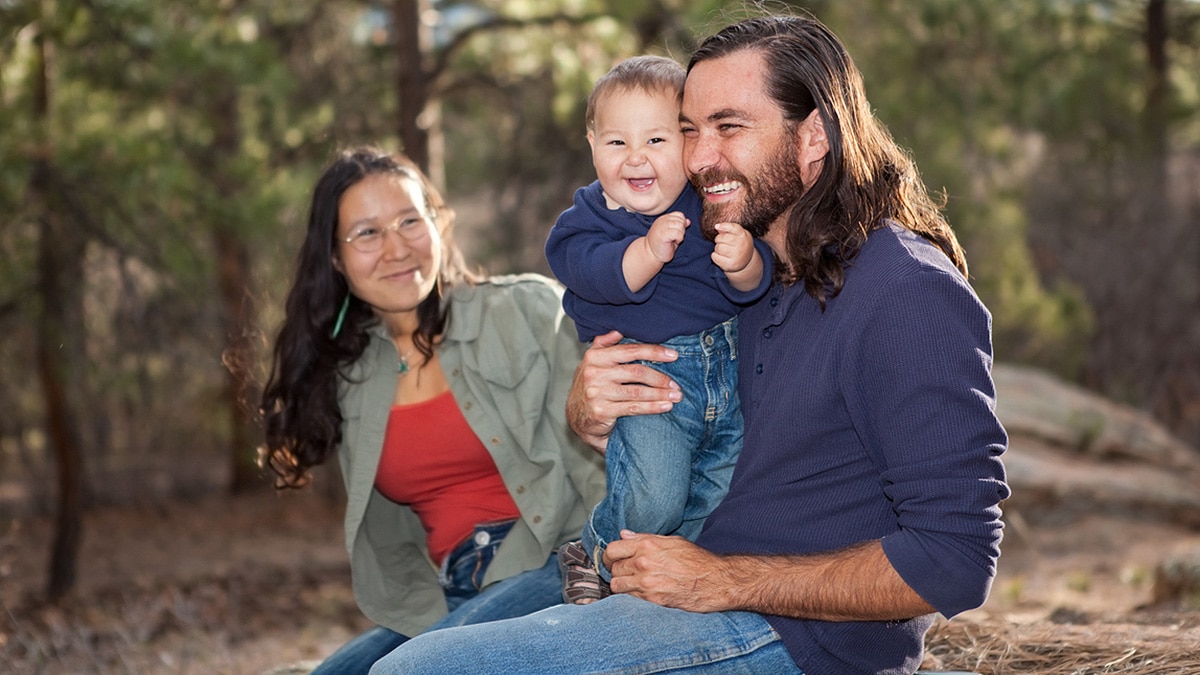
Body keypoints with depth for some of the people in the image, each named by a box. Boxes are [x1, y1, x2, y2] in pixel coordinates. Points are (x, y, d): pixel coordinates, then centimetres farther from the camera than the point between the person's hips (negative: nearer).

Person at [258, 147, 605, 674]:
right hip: (453, 605, 5)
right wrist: (436, 624, -4)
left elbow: (601, 458, -6)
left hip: (559, 569, -5)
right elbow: (391, 547, 14)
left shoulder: (531, 309, 2)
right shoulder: (349, 379, 15)